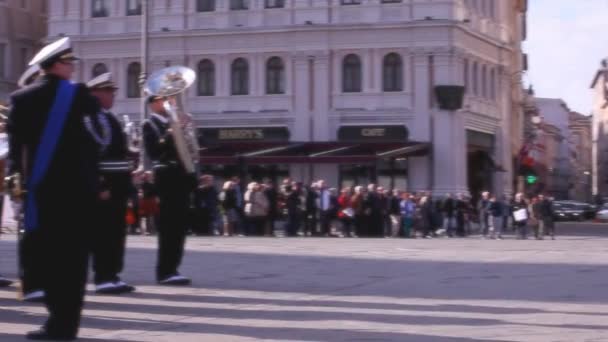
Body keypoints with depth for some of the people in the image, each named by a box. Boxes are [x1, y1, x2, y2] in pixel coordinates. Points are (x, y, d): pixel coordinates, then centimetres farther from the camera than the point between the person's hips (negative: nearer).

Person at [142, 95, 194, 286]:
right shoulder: (150, 125, -2)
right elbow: (153, 151, -16)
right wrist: (169, 136, -25)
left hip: (181, 176, 8)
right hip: (167, 177, -8)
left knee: (179, 226, 7)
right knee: (169, 225, -10)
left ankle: (171, 269, 12)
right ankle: (165, 272, -9)